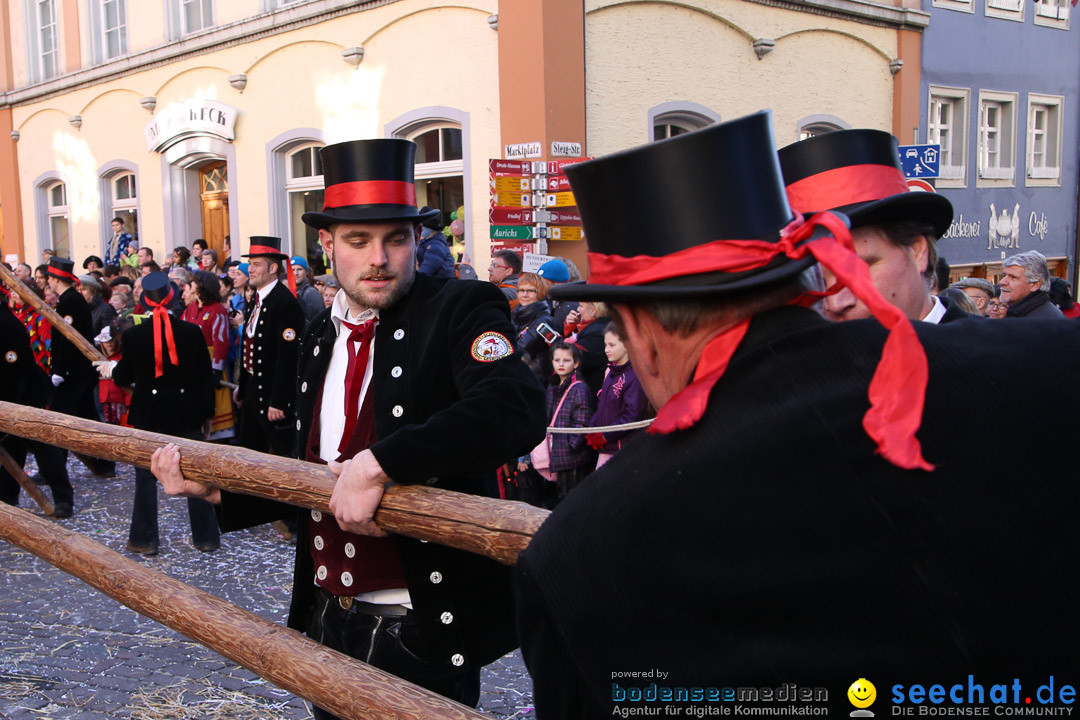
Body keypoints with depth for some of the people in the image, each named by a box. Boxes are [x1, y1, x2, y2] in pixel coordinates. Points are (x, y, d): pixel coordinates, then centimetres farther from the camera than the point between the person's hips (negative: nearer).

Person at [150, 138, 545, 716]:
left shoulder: (459, 310, -12)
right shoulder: (319, 339, 8)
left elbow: (516, 409, -33)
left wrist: (377, 465, -33)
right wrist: (215, 488, 8)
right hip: (327, 621, 7)